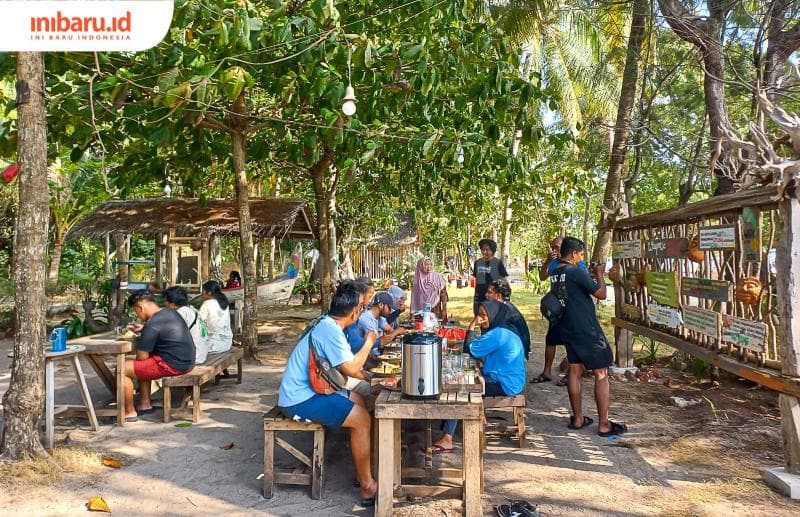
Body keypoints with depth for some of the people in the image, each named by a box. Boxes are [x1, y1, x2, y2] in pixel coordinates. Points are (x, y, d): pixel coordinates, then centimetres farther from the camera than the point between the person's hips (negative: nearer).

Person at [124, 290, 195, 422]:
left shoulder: (152, 325, -19)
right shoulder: (169, 311, 9)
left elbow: (142, 357, -13)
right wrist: (143, 329, 23)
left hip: (172, 365, -10)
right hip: (186, 360, 10)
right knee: (142, 364, 30)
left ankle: (130, 413, 7)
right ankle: (145, 404, 29)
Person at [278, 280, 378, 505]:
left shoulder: (327, 323, 7)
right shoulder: (330, 329, -24)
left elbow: (345, 364, 16)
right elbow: (350, 368, -22)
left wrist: (367, 376, 10)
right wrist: (369, 343, -9)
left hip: (305, 391, 10)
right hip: (301, 400, -10)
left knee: (360, 402, 16)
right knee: (362, 419, -12)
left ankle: (363, 470, 20)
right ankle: (367, 487, -1)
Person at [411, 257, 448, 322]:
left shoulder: (437, 277, -2)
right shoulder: (416, 280, 4)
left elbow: (443, 294, -2)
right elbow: (414, 298, 8)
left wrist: (444, 310, -8)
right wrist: (413, 314, 7)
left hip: (435, 312, -1)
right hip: (421, 311, 2)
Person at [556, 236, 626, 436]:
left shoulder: (555, 274, 7)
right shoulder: (576, 272, -18)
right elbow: (601, 294, -12)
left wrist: (591, 275, 17)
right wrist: (599, 274, 2)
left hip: (568, 329, 8)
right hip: (586, 330, -8)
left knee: (574, 371, 13)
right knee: (601, 374, 0)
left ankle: (577, 418, 19)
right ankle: (604, 424, 2)